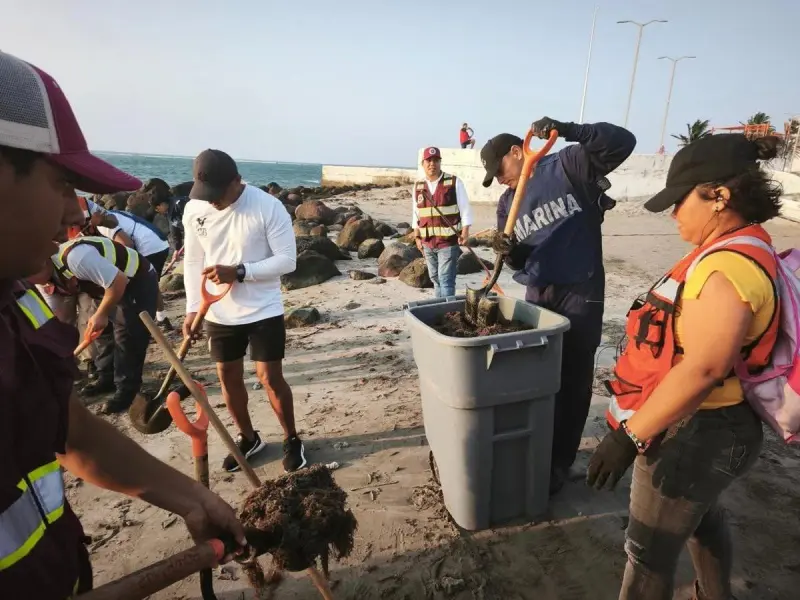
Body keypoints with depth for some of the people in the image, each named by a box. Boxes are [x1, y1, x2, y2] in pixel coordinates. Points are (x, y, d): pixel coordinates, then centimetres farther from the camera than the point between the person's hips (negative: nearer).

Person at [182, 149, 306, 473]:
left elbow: (287, 259, -16)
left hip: (264, 311, -4)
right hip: (219, 313, 5)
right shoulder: (194, 210, -3)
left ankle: (291, 439, 24)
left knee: (271, 377, 1)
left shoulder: (269, 207, -17)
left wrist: (239, 272, -25)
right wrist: (192, 308, -4)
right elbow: (192, 261, 5)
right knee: (228, 377, 14)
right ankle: (248, 437, 36)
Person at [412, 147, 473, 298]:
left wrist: (465, 233, -11)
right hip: (427, 242, 5)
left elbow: (465, 210, -4)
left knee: (446, 280, -9)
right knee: (435, 279, 15)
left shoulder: (454, 182, -5)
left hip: (449, 241, -5)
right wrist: (417, 237, 10)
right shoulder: (418, 187, 8)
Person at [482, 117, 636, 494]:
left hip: (580, 293, -6)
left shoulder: (568, 166, -4)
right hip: (537, 294, 6)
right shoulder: (507, 203, 12)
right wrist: (508, 251, -12)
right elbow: (519, 261, 12)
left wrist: (569, 131, -27)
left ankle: (559, 462, 19)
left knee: (572, 383, 4)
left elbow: (622, 142, -15)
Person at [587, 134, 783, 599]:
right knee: (703, 515, 32)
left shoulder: (730, 266, -27)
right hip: (712, 424, 10)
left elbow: (702, 369, -32)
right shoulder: (742, 251, 6)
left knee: (650, 550, 7)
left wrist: (630, 435, -28)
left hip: (692, 430, -10)